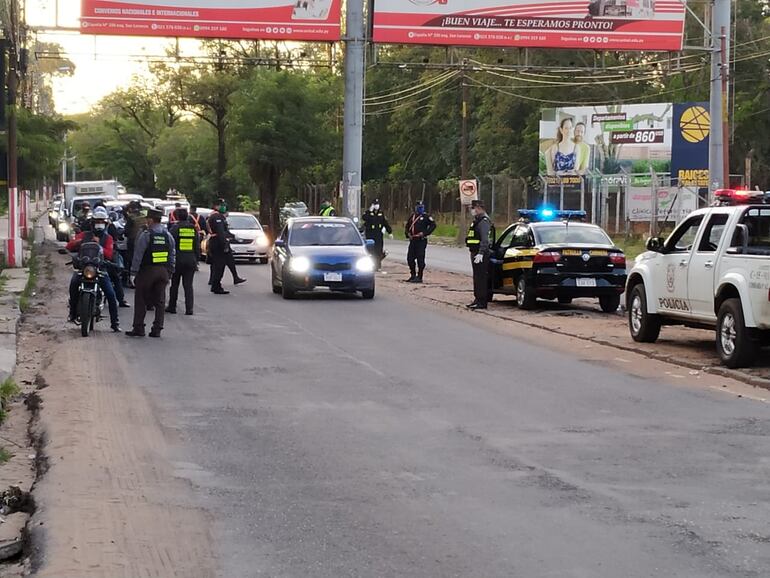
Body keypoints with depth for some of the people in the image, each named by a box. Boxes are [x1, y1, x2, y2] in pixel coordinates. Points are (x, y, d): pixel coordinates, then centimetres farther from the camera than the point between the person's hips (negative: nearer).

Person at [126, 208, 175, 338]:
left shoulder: (145, 235, -10)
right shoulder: (168, 235, 7)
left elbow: (138, 255, -11)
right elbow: (173, 255, 10)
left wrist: (134, 272, -6)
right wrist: (169, 272, 15)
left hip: (148, 270, -5)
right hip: (163, 272, 5)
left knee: (141, 299, 3)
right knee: (160, 300, 8)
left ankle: (138, 328, 2)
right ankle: (157, 329, 7)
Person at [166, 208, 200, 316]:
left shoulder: (175, 228, -8)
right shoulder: (194, 229, 4)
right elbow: (198, 246, 8)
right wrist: (197, 259, 15)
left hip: (178, 259, -3)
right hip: (191, 260, 3)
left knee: (174, 284, 11)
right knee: (188, 285, 4)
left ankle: (172, 307, 17)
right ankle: (189, 308, -4)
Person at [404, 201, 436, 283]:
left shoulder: (426, 216, -2)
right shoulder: (412, 216, 16)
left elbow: (433, 225, -9)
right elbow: (407, 226, 25)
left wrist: (425, 233, -15)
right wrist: (408, 233, 6)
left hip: (421, 240, -7)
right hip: (413, 240, 7)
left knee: (420, 259, -6)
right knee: (410, 258, 8)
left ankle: (419, 277, -2)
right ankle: (413, 275, 20)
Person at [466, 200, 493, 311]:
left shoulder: (484, 221, -15)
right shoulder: (476, 220, 19)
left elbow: (485, 239, -22)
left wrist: (480, 254, -27)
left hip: (480, 254, -11)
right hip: (475, 252, 11)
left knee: (480, 278, -10)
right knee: (476, 277, 15)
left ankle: (481, 302, -9)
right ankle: (477, 299, 22)